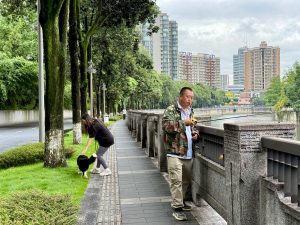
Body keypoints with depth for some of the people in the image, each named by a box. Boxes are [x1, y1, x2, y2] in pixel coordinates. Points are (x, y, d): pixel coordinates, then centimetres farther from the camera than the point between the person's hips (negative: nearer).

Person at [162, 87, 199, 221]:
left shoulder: (190, 111, 18)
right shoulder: (171, 110, -5)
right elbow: (166, 126, -20)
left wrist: (195, 134, 9)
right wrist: (183, 122, -23)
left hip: (188, 153, 8)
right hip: (175, 152, -7)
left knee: (186, 180, 15)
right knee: (176, 180, -10)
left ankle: (180, 201, 32)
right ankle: (177, 208, -5)